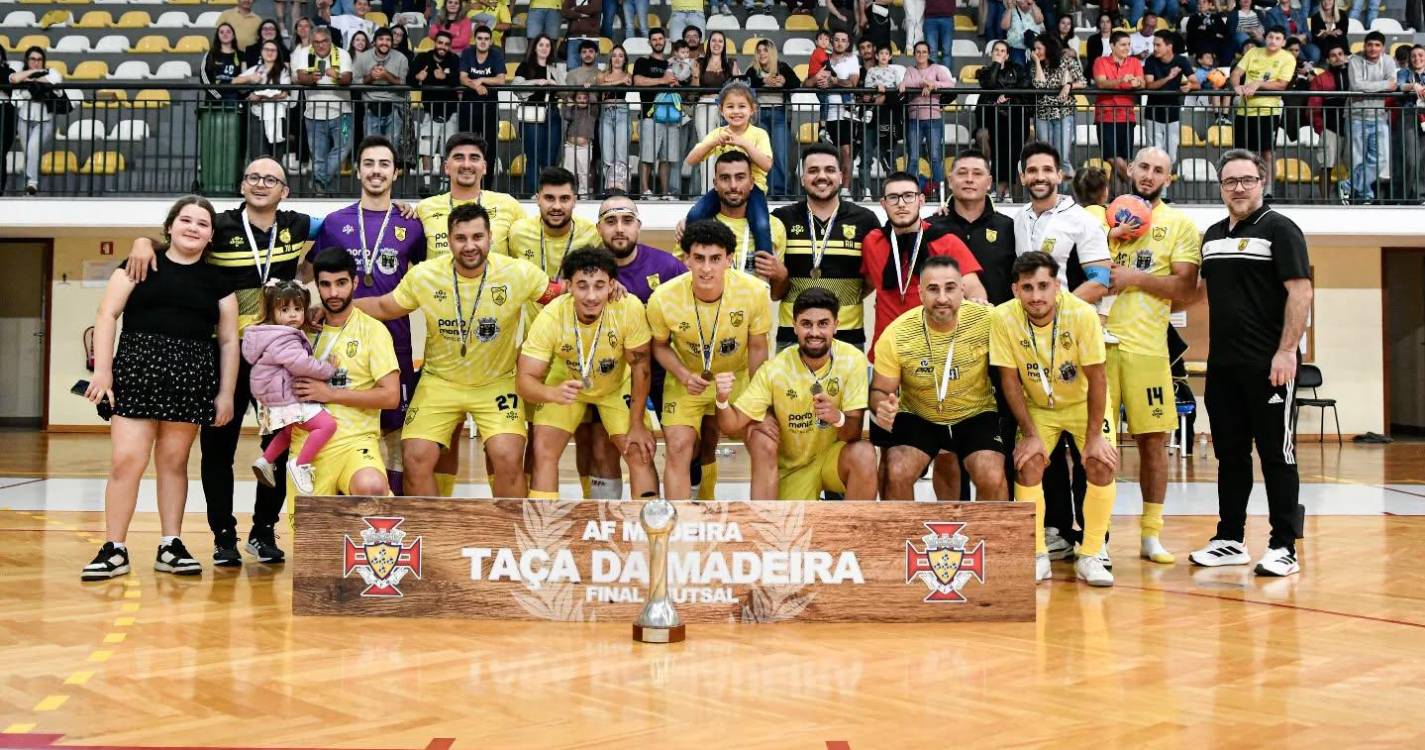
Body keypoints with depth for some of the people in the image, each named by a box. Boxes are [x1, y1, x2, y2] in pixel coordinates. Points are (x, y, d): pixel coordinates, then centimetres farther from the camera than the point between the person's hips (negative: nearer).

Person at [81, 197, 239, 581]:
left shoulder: (216, 281, 11)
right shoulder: (142, 264, 5)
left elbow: (229, 341, 11)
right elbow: (107, 314, 0)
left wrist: (226, 393, 5)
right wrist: (102, 368, -9)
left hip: (191, 376, 2)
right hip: (137, 368, -2)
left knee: (173, 461, 8)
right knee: (127, 460, -8)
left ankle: (170, 546, 16)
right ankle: (114, 550, -1)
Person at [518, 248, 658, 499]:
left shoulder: (629, 308, -33)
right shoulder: (550, 318, -32)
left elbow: (640, 366, -19)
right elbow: (525, 379, -30)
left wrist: (637, 425, -14)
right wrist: (553, 394, -52)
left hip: (617, 386, 0)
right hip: (565, 383, 0)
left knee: (640, 454, -8)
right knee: (543, 452, -12)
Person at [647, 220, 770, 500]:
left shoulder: (754, 291, -25)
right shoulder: (663, 298, -24)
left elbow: (757, 348, -9)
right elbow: (660, 346, -4)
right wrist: (684, 376, -21)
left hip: (737, 377, 1)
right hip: (687, 380, -1)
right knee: (678, 448, -15)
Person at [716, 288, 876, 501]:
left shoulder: (852, 360, -19)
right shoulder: (775, 369, -17)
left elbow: (854, 433, -17)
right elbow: (732, 426, -16)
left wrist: (838, 418, -40)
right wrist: (723, 400, -38)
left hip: (832, 454, -1)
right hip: (791, 465, 1)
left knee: (863, 454, -32)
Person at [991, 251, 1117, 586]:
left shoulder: (1082, 314, -29)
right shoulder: (1004, 318, -25)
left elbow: (1096, 378, -21)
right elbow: (1009, 380, -16)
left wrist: (1094, 436, -19)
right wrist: (1030, 434, -15)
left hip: (1083, 403, -1)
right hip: (1036, 406, 1)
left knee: (1101, 467, -17)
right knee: (1028, 465, -17)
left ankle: (1090, 557, -3)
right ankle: (1038, 556, -3)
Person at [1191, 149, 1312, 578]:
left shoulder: (1279, 229, -5)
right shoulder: (1213, 235, 15)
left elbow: (1301, 292, -12)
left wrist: (1287, 351, -19)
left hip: (1269, 365, -7)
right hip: (1222, 365, 7)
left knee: (1277, 455, -1)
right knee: (1230, 454, 11)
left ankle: (1284, 548, 4)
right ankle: (1230, 541, 20)